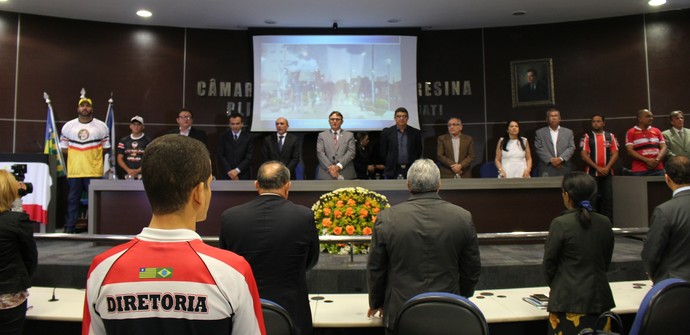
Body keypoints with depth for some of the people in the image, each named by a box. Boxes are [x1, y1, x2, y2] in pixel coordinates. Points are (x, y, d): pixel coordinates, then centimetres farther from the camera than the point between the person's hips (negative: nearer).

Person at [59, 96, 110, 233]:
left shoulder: (101, 126, 5)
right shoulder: (68, 126, 9)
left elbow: (106, 147, 8)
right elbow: (63, 147, 12)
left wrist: (92, 156, 1)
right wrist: (76, 156, 1)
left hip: (94, 171, -2)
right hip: (74, 170, 2)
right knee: (72, 200, 8)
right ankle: (69, 227, 16)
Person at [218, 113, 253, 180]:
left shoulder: (248, 137, 2)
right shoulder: (223, 137, 6)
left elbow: (249, 158, -3)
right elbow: (220, 156, 1)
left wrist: (237, 170, -13)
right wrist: (229, 171, -9)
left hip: (243, 175, -1)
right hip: (226, 175, 1)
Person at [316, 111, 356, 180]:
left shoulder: (349, 135, 12)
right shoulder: (322, 135, 12)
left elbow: (351, 152, 0)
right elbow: (320, 153, 1)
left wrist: (339, 166, -13)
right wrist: (330, 167, -13)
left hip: (346, 174, 0)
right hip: (326, 174, 0)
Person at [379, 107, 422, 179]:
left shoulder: (415, 132, 4)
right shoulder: (386, 132, 1)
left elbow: (419, 151, 10)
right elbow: (383, 152, 6)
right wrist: (390, 162, 7)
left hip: (410, 170, 1)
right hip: (393, 170, -1)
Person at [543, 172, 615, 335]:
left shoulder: (560, 224, -15)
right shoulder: (604, 223, 0)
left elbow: (549, 262, -7)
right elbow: (606, 262, 11)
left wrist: (554, 285, 12)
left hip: (569, 299, -5)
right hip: (599, 297, 5)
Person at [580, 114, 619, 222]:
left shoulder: (611, 136, 10)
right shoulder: (586, 137, 3)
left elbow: (615, 154, 4)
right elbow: (584, 155, -4)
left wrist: (607, 168, -10)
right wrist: (598, 168, -12)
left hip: (607, 173, 2)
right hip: (592, 173, -2)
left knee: (608, 199, 0)